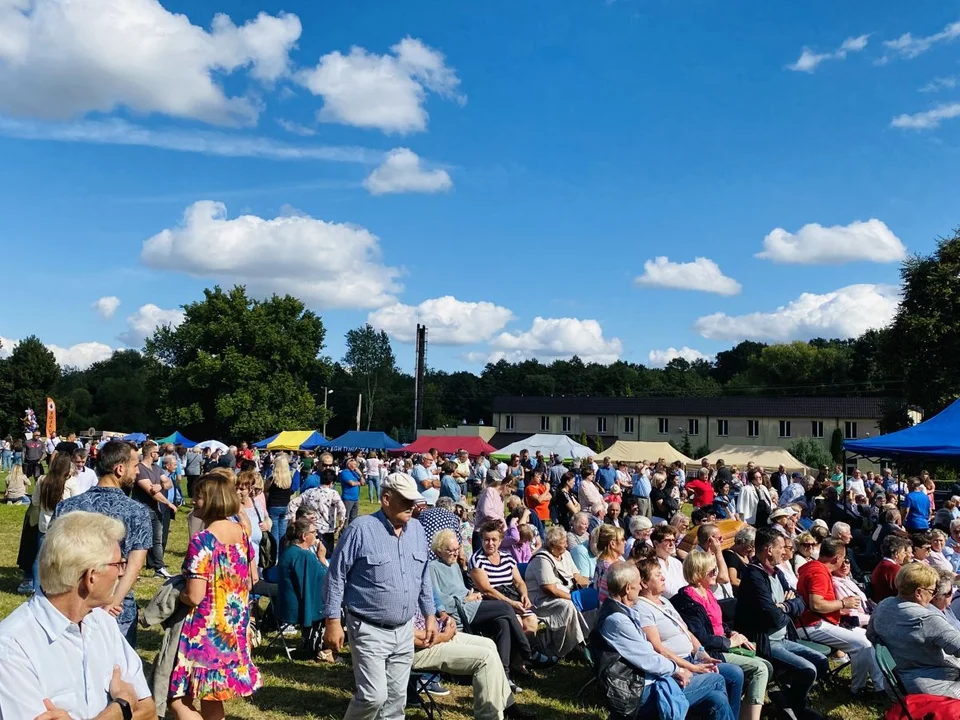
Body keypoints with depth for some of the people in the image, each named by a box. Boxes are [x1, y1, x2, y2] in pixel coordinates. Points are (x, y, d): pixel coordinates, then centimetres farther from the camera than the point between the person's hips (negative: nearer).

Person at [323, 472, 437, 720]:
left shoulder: (417, 530, 5)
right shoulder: (361, 529, -15)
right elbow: (336, 577, -10)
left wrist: (430, 615, 14)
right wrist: (333, 621, -12)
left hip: (404, 631, 6)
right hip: (370, 631, -6)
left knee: (395, 698, 12)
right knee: (374, 695, -10)